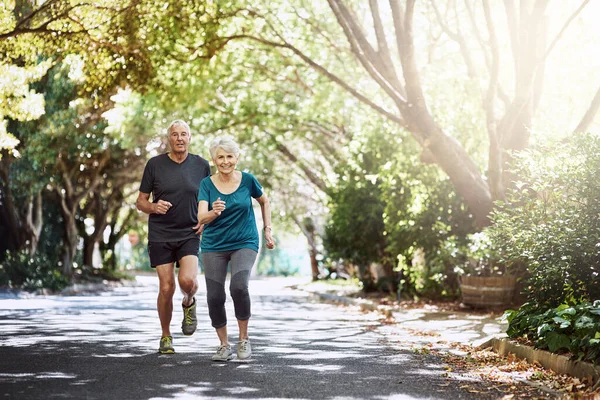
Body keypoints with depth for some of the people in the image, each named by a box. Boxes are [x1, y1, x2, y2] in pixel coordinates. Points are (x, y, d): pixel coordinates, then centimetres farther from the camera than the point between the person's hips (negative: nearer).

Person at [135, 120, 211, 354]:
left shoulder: (201, 166, 4)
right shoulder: (155, 164, 0)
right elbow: (140, 202, 6)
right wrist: (154, 207, -16)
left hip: (189, 234, 0)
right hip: (160, 235, 0)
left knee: (187, 280, -21)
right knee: (166, 288, -4)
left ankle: (188, 303, 16)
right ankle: (166, 337, 17)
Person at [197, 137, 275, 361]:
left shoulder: (247, 180, -4)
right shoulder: (207, 184, -5)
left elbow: (265, 202, 14)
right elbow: (201, 218, -17)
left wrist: (267, 230, 11)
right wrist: (214, 212, -37)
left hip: (244, 243, -1)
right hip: (213, 247, 1)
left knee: (239, 286, -24)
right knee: (215, 297, -5)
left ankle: (244, 339, -4)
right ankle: (224, 346, 16)